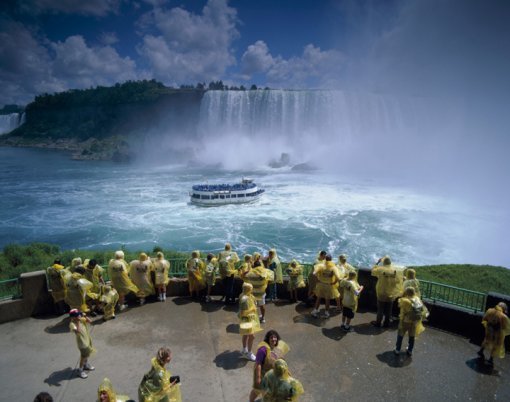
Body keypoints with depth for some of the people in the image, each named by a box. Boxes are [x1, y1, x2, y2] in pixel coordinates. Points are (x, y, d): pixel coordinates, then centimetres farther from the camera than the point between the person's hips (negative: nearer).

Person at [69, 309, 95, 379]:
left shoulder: (81, 319, -6)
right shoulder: (72, 324, -27)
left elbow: (90, 321, -2)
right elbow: (78, 331, -42)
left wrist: (85, 316, -14)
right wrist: (78, 322, -41)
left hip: (87, 339, 8)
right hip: (82, 342, -8)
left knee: (87, 354, 25)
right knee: (84, 356, 4)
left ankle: (86, 365, 47)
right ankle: (80, 371, 22)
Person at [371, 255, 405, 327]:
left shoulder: (380, 269, -18)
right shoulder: (397, 269, -12)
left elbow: (373, 270, 0)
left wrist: (378, 262, 4)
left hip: (382, 293, -2)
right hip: (391, 294, 2)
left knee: (380, 309, 11)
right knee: (389, 309, 15)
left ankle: (378, 322, 20)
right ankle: (387, 323, 25)